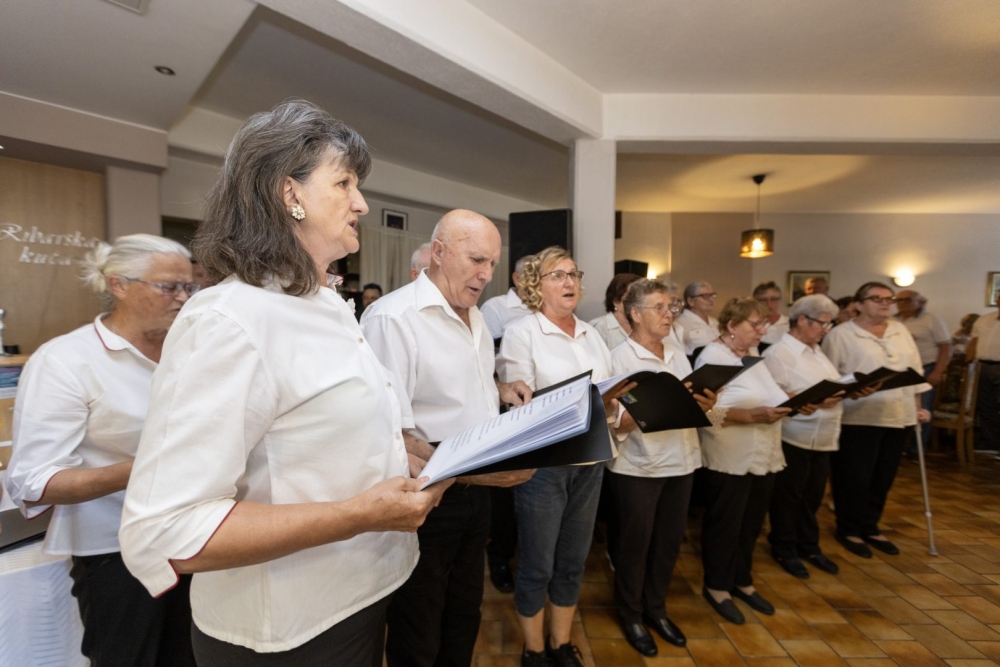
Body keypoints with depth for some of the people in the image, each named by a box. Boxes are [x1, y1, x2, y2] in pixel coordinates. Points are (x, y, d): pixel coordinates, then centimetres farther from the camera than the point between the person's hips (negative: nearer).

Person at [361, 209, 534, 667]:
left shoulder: (475, 317, 8)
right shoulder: (393, 317, -21)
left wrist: (501, 390, 3)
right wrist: (467, 470, -34)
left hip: (476, 491, 8)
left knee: (464, 621, 26)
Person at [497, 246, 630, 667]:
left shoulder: (591, 335, 10)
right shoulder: (521, 333, -8)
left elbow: (608, 396, 11)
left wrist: (610, 403, -12)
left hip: (589, 460, 6)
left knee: (573, 560, 19)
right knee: (537, 564, 11)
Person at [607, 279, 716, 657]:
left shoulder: (678, 355, 9)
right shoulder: (620, 358, -13)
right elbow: (614, 422, -19)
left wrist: (705, 405, -9)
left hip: (681, 462, 7)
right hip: (638, 467, -6)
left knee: (670, 539, 18)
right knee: (636, 543, 10)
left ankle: (656, 609, 41)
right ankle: (631, 615, 33)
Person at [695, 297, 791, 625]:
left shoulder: (754, 356, 13)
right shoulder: (712, 357, -14)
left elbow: (772, 396, 14)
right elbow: (708, 410, -23)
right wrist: (753, 416, -28)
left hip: (763, 456, 8)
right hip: (729, 459, -8)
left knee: (751, 523, 19)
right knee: (724, 524, 8)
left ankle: (742, 580, 38)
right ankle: (717, 587, 27)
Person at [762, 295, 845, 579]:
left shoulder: (816, 351, 13)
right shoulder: (778, 354, -16)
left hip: (822, 438, 8)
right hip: (794, 439, -8)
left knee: (813, 496, 19)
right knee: (788, 497, 7)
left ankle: (809, 546, 35)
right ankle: (784, 550, 24)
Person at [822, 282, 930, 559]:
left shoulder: (900, 331, 12)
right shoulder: (841, 334, -7)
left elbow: (915, 370, 15)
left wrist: (917, 406, 13)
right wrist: (850, 390, -18)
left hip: (899, 416, 6)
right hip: (858, 418, -6)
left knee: (883, 478, 15)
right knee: (854, 478, 1)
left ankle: (870, 527, 31)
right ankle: (848, 530, 19)